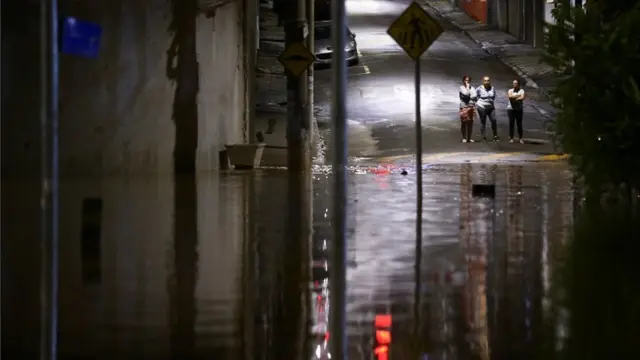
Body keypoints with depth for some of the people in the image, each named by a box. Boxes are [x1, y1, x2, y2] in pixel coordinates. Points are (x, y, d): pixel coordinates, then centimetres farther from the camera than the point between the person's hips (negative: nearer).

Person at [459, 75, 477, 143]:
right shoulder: (461, 88, -2)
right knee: (464, 123, -3)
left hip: (471, 107, 5)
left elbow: (474, 97, 13)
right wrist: (467, 87, -9)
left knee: (470, 123, 5)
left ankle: (469, 138, 10)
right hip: (464, 107, -5)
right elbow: (466, 94, -18)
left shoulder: (472, 88, 14)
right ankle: (464, 138, 2)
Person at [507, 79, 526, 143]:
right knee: (511, 123, -1)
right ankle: (511, 138, 3)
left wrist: (514, 99, -13)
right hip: (511, 109, 1)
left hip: (519, 109, -1)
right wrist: (518, 95, -11)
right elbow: (510, 96, -15)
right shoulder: (510, 90, 6)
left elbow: (522, 98, -16)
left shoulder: (521, 90, 2)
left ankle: (520, 139, 4)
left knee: (519, 124, 0)